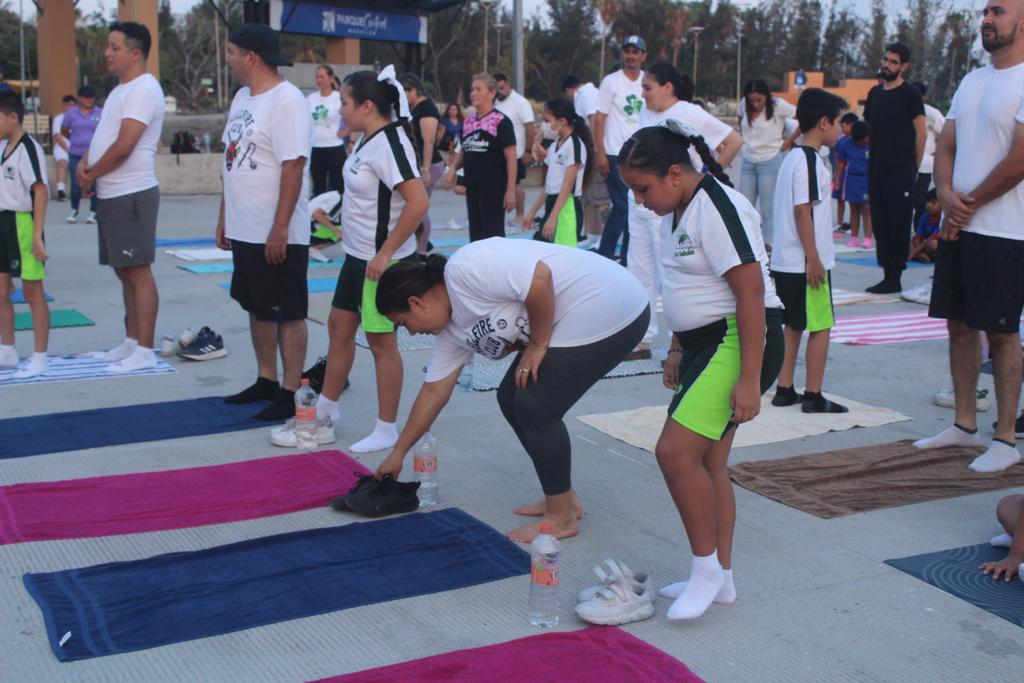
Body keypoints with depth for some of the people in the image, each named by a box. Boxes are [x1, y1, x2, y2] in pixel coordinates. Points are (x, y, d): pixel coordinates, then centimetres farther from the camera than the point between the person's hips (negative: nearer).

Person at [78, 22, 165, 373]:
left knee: (138, 272, -6)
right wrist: (84, 164, 0)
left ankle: (145, 351, -3)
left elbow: (123, 146, -21)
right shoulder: (121, 90, 17)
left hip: (131, 195, -10)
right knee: (124, 271, 14)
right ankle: (131, 343, 22)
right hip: (111, 195, 10)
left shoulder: (143, 90, -14)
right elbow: (103, 136, 20)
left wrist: (91, 175, -7)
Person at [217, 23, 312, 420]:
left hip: (278, 235, -9)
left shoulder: (287, 102, -16)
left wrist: (280, 229, -23)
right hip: (244, 231, 9)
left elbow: (293, 167, -22)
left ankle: (290, 394, 7)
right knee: (257, 308, 17)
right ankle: (266, 381, 29)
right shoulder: (243, 97, 12)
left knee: (287, 314, 0)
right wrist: (224, 217, 17)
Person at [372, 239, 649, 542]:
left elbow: (540, 278, -28)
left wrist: (538, 345, -16)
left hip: (612, 311, -10)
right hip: (569, 323, 10)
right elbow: (433, 393, 16)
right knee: (511, 399, 11)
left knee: (534, 407, -9)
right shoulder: (452, 328, 10)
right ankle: (563, 498, 22)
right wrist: (398, 454, 21)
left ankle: (561, 518, 6)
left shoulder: (465, 269, -19)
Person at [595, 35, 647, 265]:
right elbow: (600, 119, -4)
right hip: (616, 155, -5)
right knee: (622, 207, -8)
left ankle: (627, 259, 17)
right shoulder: (611, 82, -3)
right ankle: (604, 257, 3)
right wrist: (600, 153, -12)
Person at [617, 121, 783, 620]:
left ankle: (707, 568, 0)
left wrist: (749, 379, -24)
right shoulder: (677, 211, 11)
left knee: (675, 451, -17)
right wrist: (679, 349, 24)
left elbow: (751, 292, -22)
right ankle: (719, 578, 22)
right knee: (707, 462, 11)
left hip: (739, 340, -10)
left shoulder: (718, 210, -18)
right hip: (706, 344, 10)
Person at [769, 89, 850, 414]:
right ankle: (813, 396, 4)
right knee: (821, 327, -1)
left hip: (785, 262, 10)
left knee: (794, 326, 14)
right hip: (806, 262, -10)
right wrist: (813, 258, -19)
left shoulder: (792, 156, 15)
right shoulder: (810, 159, -15)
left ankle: (784, 390, 18)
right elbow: (803, 210, -20)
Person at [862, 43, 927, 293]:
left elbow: (921, 134, -5)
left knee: (898, 224, -3)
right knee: (879, 224, 7)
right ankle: (886, 275, 13)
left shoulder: (910, 94, -4)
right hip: (876, 170, 6)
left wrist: (913, 168, -5)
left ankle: (894, 277, 0)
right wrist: (872, 162, 13)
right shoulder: (875, 93, 14)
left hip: (900, 172, -6)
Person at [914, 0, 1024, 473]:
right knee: (960, 325, 12)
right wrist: (947, 195, -7)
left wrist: (969, 204, -10)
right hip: (958, 228, 8)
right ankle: (965, 425, 24)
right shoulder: (971, 81, 15)